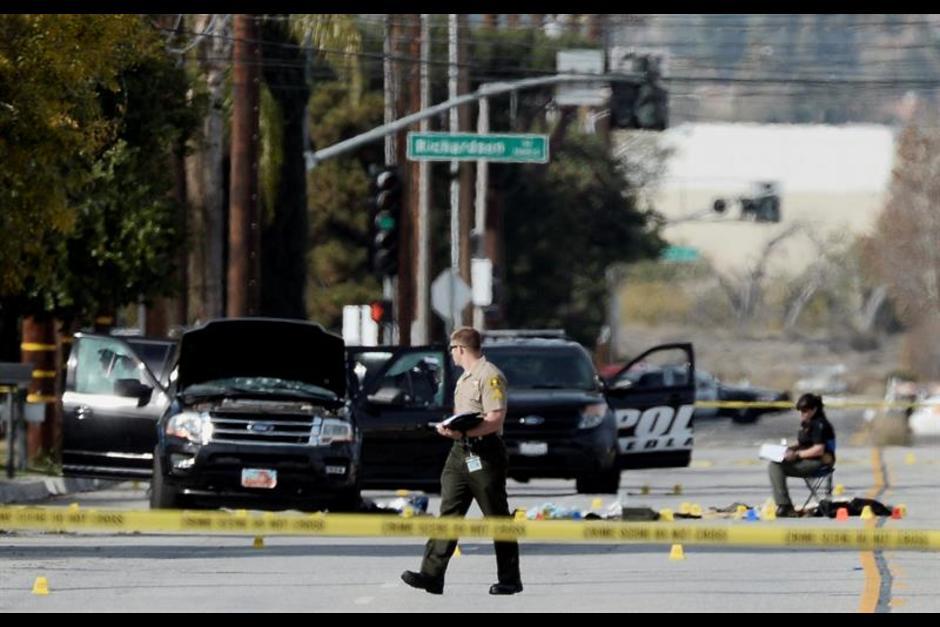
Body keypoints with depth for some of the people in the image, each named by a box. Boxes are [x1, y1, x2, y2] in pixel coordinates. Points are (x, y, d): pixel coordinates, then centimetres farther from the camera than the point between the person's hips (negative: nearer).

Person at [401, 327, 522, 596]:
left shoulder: (490, 376, -12)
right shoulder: (465, 378, 19)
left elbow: (495, 420, -20)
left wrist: (463, 432, -27)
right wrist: (449, 427, 9)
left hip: (484, 455, -9)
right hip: (460, 452, 9)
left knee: (497, 519, -1)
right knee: (449, 513, 0)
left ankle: (510, 580, 6)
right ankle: (432, 575, -6)